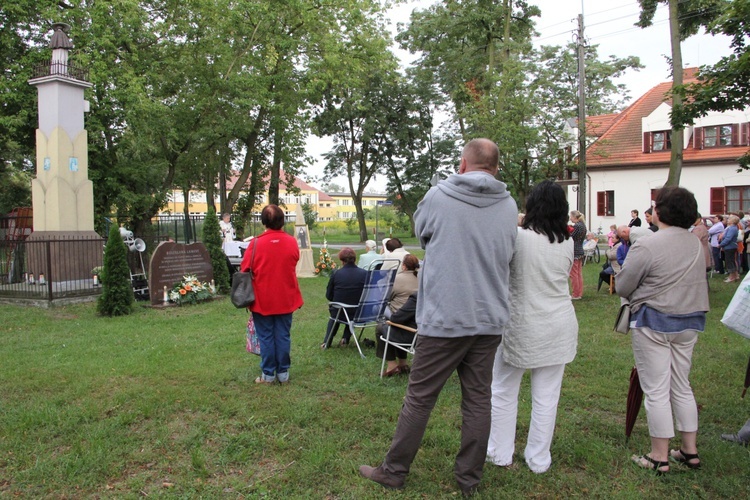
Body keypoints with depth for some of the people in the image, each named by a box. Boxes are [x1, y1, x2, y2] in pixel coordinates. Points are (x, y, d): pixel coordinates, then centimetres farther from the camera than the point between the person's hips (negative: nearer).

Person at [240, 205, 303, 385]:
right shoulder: (292, 242, -5)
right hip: (285, 298, 2)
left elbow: (245, 269, -8)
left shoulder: (257, 243, -13)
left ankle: (268, 375, 15)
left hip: (262, 299, -2)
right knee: (283, 335, 10)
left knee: (266, 337, 8)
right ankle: (283, 373, 17)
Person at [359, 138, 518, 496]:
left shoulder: (438, 197, -8)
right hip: (490, 319, 4)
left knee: (419, 397, 7)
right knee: (478, 399, 13)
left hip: (445, 318, -4)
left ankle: (393, 471, 22)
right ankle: (470, 477, 26)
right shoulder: (509, 206, 3)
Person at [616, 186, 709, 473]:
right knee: (682, 386, 19)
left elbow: (622, 288, -11)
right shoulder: (697, 244, 4)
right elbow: (696, 281, 7)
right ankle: (690, 450, 28)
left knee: (656, 390, 2)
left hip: (653, 323, -7)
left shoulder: (647, 246, -17)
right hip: (690, 321, 7)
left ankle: (659, 457, 12)